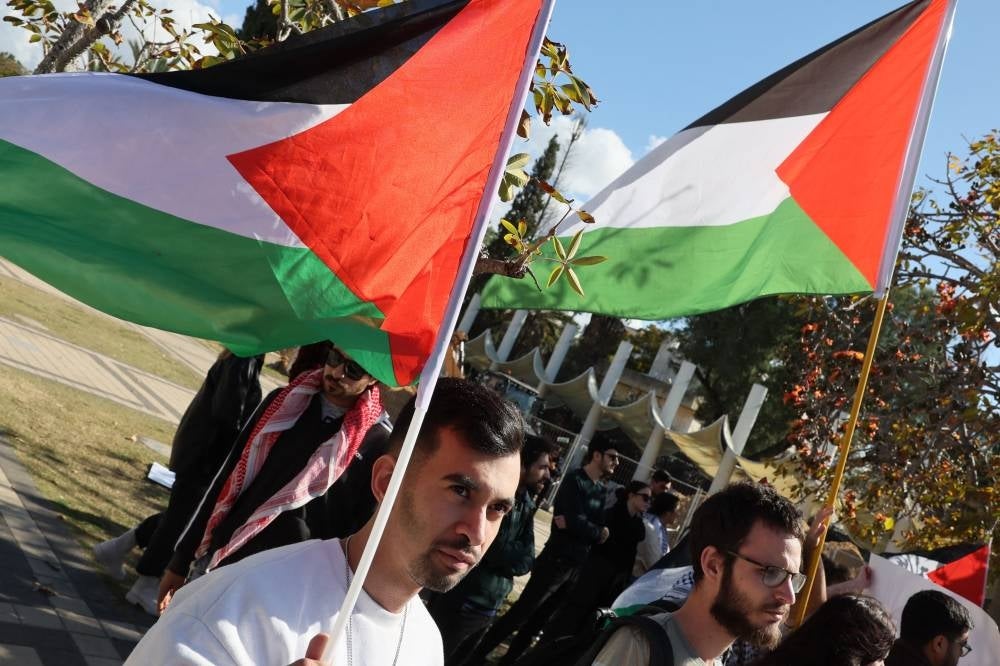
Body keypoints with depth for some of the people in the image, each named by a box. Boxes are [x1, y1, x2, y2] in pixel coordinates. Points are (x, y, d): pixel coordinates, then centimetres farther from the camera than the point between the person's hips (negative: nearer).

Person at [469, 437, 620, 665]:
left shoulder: (601, 489, 10)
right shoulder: (574, 480, -11)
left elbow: (602, 527, 1)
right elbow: (575, 521, -21)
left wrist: (575, 525, -16)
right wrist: (598, 532, -4)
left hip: (577, 566, 7)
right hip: (556, 560, -7)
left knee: (539, 618, 12)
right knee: (521, 613, -3)